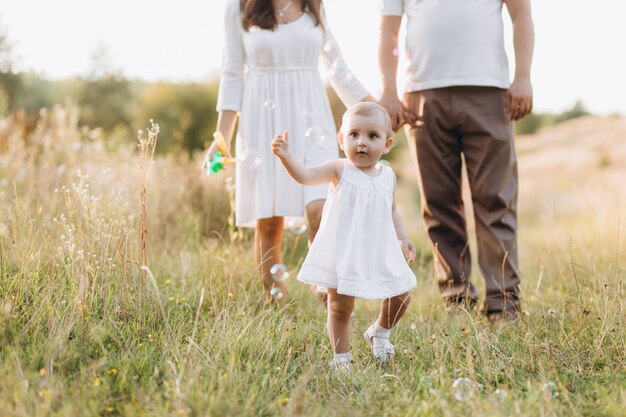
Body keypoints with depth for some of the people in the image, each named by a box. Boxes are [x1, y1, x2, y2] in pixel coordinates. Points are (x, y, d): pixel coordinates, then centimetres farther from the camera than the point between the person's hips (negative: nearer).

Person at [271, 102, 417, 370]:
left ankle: (379, 333, 38)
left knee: (402, 295, 10)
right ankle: (341, 357, 19)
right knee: (340, 306, 0)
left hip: (379, 254, 5)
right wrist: (286, 157, -43)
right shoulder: (339, 170, -10)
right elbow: (306, 175, -26)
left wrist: (402, 237, 10)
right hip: (343, 254, -5)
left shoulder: (387, 176, 5)